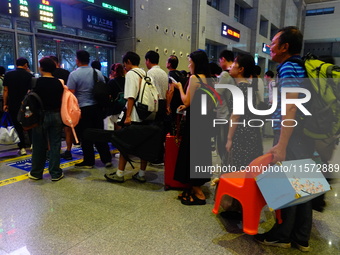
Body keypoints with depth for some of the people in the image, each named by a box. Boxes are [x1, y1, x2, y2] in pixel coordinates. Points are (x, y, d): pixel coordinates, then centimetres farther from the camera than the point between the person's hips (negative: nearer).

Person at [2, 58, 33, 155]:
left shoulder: (8, 75, 0)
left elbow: (5, 90, -1)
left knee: (18, 126, 7)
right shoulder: (29, 75, -5)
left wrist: (5, 104, 4)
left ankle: (22, 147, 7)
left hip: (13, 104, 1)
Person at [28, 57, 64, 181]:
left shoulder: (37, 82, -9)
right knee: (55, 145, 6)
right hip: (56, 116, 2)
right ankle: (55, 173, 11)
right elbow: (61, 101, 4)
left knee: (39, 145, 8)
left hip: (41, 115, -2)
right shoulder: (58, 83, 0)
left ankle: (36, 173, 20)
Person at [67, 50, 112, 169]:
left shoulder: (74, 74, -9)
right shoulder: (98, 73, 4)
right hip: (97, 107, 5)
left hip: (82, 108, -4)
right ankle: (106, 159, 14)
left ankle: (89, 161, 14)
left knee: (85, 136, 5)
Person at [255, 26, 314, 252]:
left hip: (292, 136, -9)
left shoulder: (288, 67, -12)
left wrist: (281, 145, -26)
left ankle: (281, 235, 18)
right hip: (305, 135, 9)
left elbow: (290, 107, -23)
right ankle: (302, 238, 25)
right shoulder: (301, 67, 17)